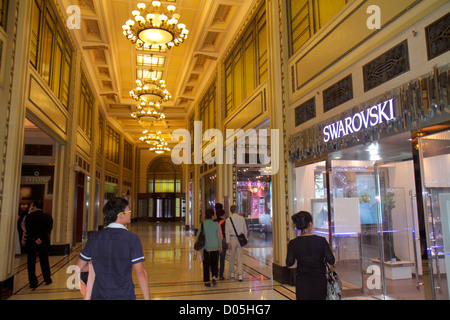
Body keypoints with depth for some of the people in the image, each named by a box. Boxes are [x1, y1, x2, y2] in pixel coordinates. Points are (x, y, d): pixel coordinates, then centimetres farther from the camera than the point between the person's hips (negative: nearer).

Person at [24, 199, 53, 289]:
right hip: (44, 243, 2)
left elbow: (28, 230, -14)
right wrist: (41, 238, -3)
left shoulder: (29, 216, -10)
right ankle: (47, 280, 24)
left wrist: (35, 239, -13)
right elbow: (48, 230, -4)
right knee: (44, 261, 16)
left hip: (31, 242, -2)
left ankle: (33, 283, 9)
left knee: (31, 263, 8)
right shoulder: (48, 217, -3)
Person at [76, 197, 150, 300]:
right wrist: (147, 298, -9)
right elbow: (141, 272, -16)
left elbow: (79, 267, 7)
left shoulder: (94, 237, -2)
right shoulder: (132, 238, -13)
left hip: (98, 295, 3)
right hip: (124, 296, -3)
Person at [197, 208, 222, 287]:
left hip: (205, 247, 0)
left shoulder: (202, 224, -6)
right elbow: (219, 236, -1)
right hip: (215, 247, 0)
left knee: (206, 265, 10)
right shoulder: (216, 224, -5)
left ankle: (207, 281, 12)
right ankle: (214, 277, -5)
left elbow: (198, 235, -2)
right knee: (214, 263, 14)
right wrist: (220, 246, 9)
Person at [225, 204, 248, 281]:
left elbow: (227, 232, -6)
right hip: (240, 238, 0)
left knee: (232, 257, 13)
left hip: (232, 238, 0)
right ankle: (240, 275, -5)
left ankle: (232, 273, 24)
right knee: (240, 258, 1)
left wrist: (228, 242, -4)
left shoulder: (228, 219, -4)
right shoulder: (242, 218, -1)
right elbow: (245, 230, 4)